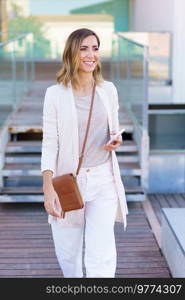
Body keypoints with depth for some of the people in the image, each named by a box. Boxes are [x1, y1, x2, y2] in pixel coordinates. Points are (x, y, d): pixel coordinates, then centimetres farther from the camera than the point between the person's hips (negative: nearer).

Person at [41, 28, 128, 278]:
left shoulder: (108, 90, 3)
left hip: (103, 180, 1)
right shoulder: (56, 94, -5)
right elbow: (50, 143, -7)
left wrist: (116, 141, -9)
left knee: (101, 255, -9)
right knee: (68, 253, 13)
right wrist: (48, 187, -15)